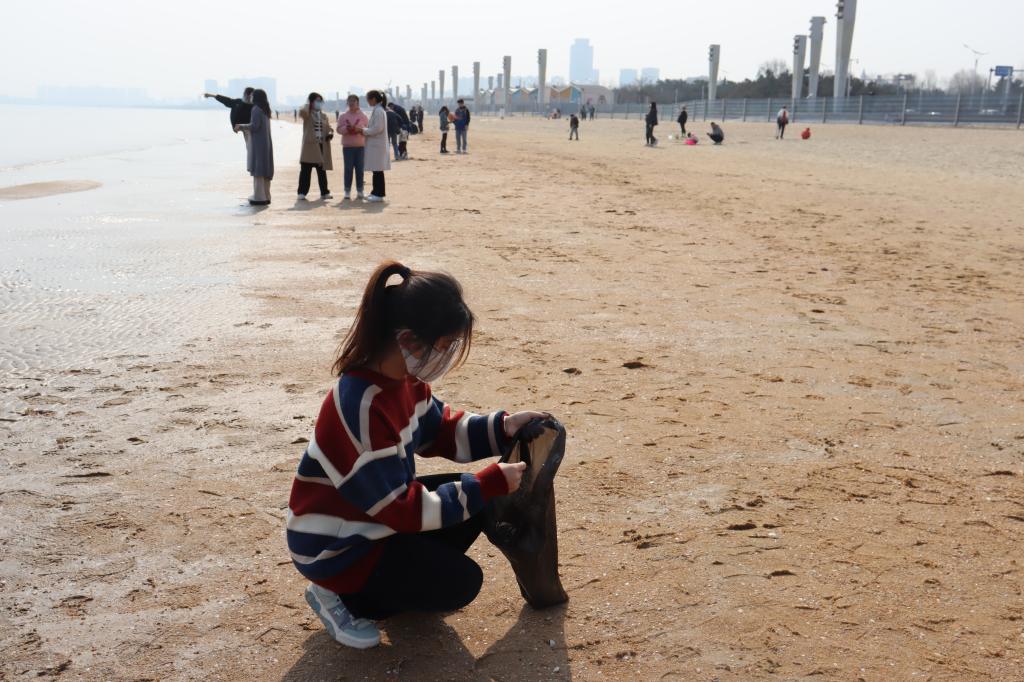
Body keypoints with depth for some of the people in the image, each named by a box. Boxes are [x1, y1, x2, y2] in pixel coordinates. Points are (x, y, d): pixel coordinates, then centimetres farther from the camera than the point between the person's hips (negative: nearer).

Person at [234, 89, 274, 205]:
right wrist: (243, 127, 25)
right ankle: (265, 196, 14)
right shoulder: (265, 110, 14)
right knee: (265, 170, 11)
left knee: (257, 170, -6)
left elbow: (254, 126, -19)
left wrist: (241, 126, -5)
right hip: (266, 143, 9)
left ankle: (259, 197, -7)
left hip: (258, 143, -8)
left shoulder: (256, 109, -12)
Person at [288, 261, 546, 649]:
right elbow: (404, 510, -28)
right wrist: (491, 483, -26)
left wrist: (502, 427, -8)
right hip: (335, 547, -9)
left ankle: (406, 579, 9)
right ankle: (343, 598, 2)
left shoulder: (404, 377, -7)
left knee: (477, 503, 2)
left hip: (378, 508, 9)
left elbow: (440, 432, 9)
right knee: (461, 583, -12)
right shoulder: (361, 408, -34)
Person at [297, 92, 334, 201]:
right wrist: (307, 104, -9)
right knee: (305, 171, -3)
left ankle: (324, 192, 16)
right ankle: (302, 193, 1)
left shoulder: (324, 116, 15)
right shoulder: (307, 115, -1)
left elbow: (328, 128, 21)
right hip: (309, 145, -5)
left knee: (322, 171, 10)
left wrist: (330, 134, -1)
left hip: (322, 146, 5)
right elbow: (302, 112, -24)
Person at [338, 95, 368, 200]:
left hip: (360, 146, 0)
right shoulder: (343, 116, 6)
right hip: (347, 146, 0)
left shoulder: (363, 116, 5)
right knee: (348, 169, -1)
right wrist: (346, 128, -18)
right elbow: (339, 129, 0)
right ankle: (347, 190, 3)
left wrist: (358, 129, -15)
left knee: (359, 169, 3)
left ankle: (360, 190, 9)